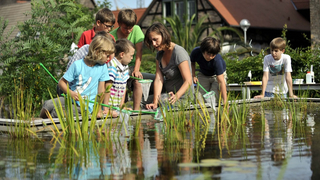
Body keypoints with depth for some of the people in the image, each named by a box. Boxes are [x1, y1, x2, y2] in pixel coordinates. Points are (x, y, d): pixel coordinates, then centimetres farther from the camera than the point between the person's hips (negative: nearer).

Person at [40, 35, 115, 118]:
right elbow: (62, 82, -5)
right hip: (70, 98, 2)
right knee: (48, 105, -22)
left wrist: (98, 109, 0)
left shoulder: (102, 67, -4)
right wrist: (71, 93, -22)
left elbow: (101, 90, 1)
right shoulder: (77, 65, -7)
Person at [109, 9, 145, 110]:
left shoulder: (136, 30, -7)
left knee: (137, 80, -26)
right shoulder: (112, 35, -9)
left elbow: (139, 51, -10)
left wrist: (136, 70, -18)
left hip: (131, 65, 1)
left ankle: (136, 110, -21)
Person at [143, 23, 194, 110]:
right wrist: (155, 103, -20)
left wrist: (176, 96, -44)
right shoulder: (160, 54, 3)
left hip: (182, 97, -7)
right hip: (168, 92, 7)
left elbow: (188, 81, -26)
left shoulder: (179, 53, -22)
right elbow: (158, 80, -7)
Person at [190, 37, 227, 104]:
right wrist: (193, 76, -13)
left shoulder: (217, 60, -39)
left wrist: (225, 101, -47)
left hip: (217, 75, -3)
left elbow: (221, 82, -42)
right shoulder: (196, 52, -29)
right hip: (203, 75, 3)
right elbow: (192, 62, -1)